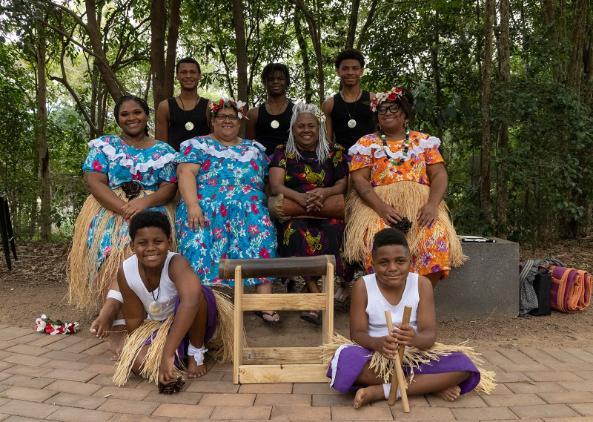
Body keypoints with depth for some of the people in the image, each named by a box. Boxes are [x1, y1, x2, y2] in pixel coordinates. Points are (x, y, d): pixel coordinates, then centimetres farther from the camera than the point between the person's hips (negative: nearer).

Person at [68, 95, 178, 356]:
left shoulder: (163, 151, 13)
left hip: (151, 209, 0)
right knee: (110, 243, -30)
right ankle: (119, 325, -33)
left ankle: (111, 306, -39)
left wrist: (144, 202, -17)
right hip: (109, 209, 0)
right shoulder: (104, 145, 12)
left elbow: (170, 187, 4)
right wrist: (125, 209, -16)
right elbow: (95, 183, -1)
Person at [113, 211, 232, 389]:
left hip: (193, 322, -3)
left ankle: (196, 352, -10)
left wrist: (168, 354, -57)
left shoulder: (176, 263, -34)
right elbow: (133, 320, -7)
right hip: (158, 326, 4)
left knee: (195, 292, -36)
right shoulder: (125, 273, -20)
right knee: (139, 362, -25)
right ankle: (181, 352, 8)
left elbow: (191, 299, -55)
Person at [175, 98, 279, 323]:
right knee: (199, 238, -34)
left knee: (261, 229, -31)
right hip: (207, 205, -1)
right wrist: (193, 205, -17)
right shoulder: (197, 145, 15)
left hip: (249, 206, 2)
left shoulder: (255, 149, 25)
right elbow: (186, 174, 0)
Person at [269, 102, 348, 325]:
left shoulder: (334, 152, 14)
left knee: (330, 232, -34)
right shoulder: (282, 152, 11)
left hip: (328, 213, 1)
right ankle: (318, 296, -35)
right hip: (293, 214, 0)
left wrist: (324, 192, -15)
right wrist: (301, 198, -21)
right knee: (297, 232, -35)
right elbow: (275, 186, -1)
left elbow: (342, 185, 9)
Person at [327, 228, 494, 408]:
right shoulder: (362, 286, -9)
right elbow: (357, 333, -11)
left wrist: (415, 339, -38)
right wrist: (377, 343, -34)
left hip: (414, 355, 2)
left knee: (462, 365, -24)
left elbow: (429, 333, -12)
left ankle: (380, 391, -24)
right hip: (375, 355, -1)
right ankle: (430, 385, -21)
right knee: (346, 359, -35)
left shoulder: (422, 284, -6)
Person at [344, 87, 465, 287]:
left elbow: (439, 175, 7)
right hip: (378, 205, -1)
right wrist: (381, 207, -17)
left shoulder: (424, 141, 16)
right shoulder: (366, 143, 11)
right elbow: (359, 180, 0)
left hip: (420, 203, 2)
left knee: (436, 235, -29)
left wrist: (432, 204, -13)